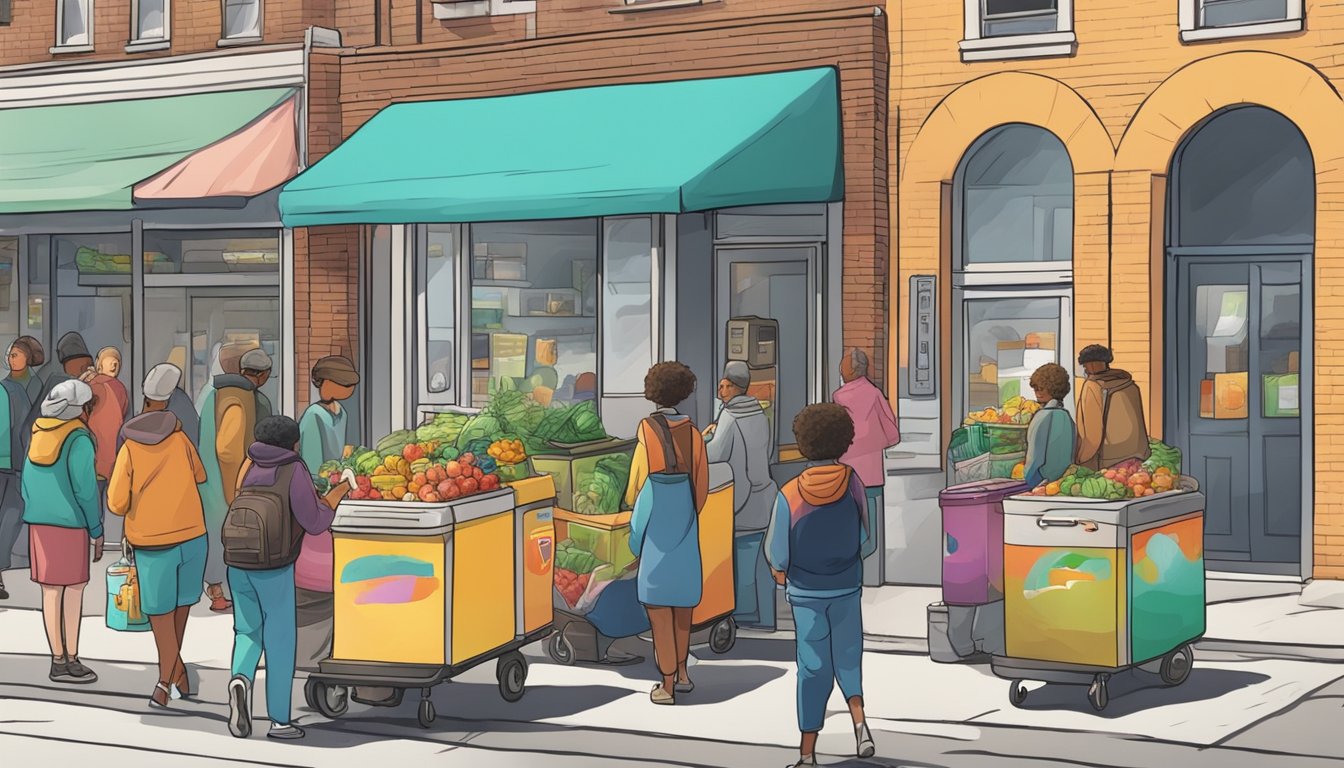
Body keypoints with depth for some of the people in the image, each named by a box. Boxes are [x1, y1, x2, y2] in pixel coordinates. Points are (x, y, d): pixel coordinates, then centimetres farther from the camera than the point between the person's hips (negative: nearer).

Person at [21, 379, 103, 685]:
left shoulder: (38, 434, 9)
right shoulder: (79, 440, -12)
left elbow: (27, 483, 12)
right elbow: (85, 489, -14)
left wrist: (36, 520, 19)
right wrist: (96, 531, -6)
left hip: (39, 522, 7)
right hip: (69, 523, -7)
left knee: (50, 589, 7)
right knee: (74, 588, 0)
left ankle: (58, 660, 10)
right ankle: (71, 660, 0)